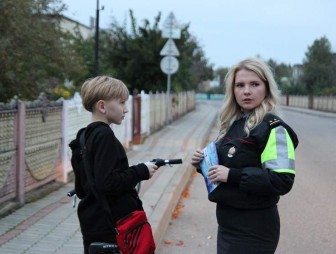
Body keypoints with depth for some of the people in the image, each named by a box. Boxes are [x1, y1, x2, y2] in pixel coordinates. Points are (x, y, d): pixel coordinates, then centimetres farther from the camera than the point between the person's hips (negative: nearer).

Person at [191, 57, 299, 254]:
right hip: (228, 222, 8)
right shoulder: (234, 124, 7)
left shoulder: (273, 127, -16)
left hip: (254, 229, -7)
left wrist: (232, 175, -25)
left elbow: (282, 181, -24)